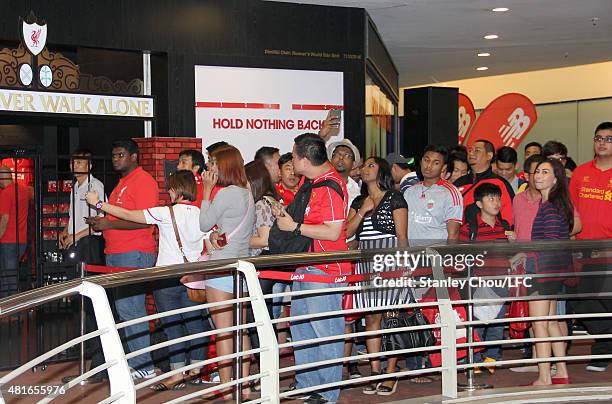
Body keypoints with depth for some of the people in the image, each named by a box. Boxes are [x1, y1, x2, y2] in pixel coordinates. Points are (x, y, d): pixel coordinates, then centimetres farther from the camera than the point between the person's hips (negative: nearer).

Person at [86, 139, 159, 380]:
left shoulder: (143, 181, -9)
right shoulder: (122, 183, 23)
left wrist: (108, 223, -17)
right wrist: (99, 223, 10)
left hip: (134, 254, -10)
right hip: (116, 253, 10)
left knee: (129, 308, -11)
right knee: (125, 308, 11)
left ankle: (144, 366, -5)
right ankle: (136, 361, 18)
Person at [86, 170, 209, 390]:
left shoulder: (167, 213, -11)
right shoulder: (201, 215, 1)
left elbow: (128, 215, -7)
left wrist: (98, 203, 2)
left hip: (167, 277, -5)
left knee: (172, 325, 0)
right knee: (194, 321, 11)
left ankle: (177, 374, 2)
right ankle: (196, 370, 19)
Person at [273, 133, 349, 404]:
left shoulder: (330, 186, -20)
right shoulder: (309, 180, 10)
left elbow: (332, 232, -25)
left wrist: (294, 227, -18)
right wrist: (283, 213, 7)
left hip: (325, 270, -10)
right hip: (305, 267, 11)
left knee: (326, 332, -2)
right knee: (300, 328, 18)